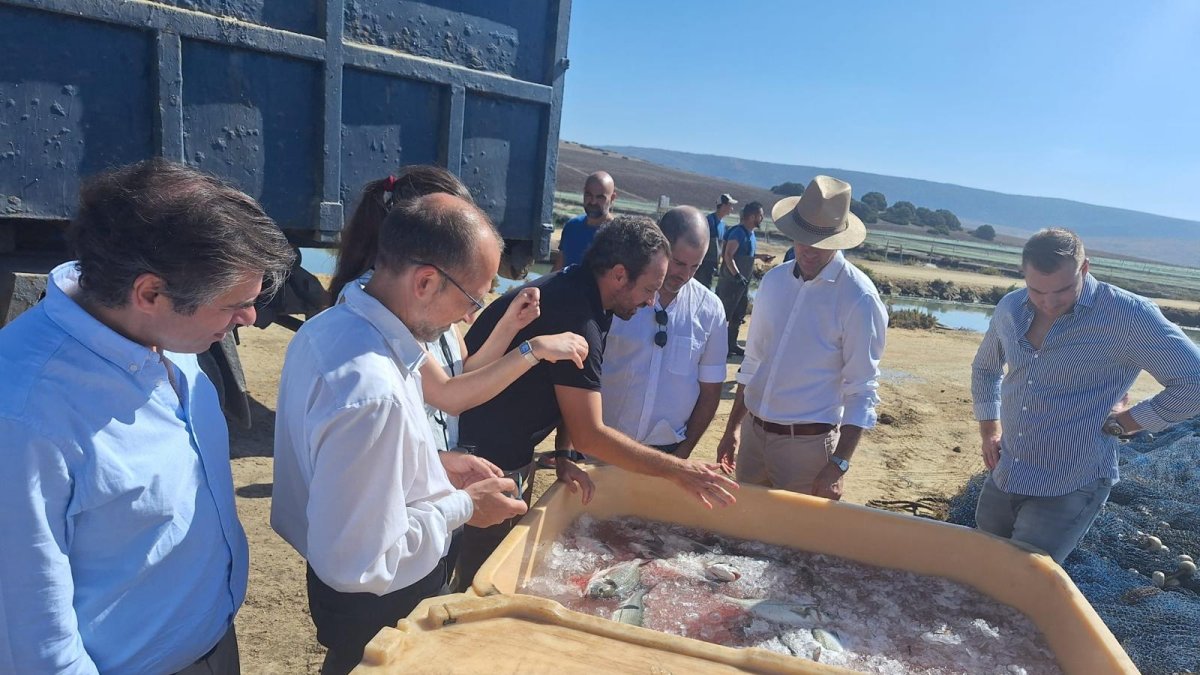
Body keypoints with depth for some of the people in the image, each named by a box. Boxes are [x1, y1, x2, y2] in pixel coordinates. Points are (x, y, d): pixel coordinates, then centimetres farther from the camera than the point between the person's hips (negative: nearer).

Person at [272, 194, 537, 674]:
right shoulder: (372, 392, -38)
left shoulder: (330, 325, -7)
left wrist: (436, 463, 2)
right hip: (379, 606, -8)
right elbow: (358, 563, -31)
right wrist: (462, 506, -19)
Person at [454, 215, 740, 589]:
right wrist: (677, 469, -18)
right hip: (486, 458, -10)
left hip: (510, 454, 10)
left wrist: (561, 455, -1)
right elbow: (589, 436, -25)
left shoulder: (572, 290, 3)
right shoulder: (574, 316, -27)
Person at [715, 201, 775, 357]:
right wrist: (737, 276, -29)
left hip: (743, 282, 10)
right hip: (731, 281, -10)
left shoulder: (751, 233, 11)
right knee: (724, 314, -1)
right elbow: (728, 256, -26)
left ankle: (732, 345, 26)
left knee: (738, 315, 16)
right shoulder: (738, 233, -18)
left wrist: (760, 256, 12)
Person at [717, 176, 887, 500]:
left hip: (808, 444, -5)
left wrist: (838, 465, -17)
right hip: (753, 433, 5)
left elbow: (861, 391, -13)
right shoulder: (773, 281, 2)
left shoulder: (858, 299, -14)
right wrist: (733, 428, 13)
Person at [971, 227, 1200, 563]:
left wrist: (1122, 422, -9)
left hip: (1069, 491, -6)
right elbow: (985, 367, 20)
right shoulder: (1010, 308, 2)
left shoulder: (1127, 315, -16)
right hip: (1002, 478, 6)